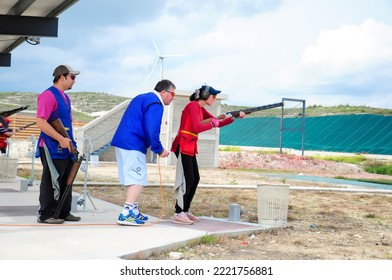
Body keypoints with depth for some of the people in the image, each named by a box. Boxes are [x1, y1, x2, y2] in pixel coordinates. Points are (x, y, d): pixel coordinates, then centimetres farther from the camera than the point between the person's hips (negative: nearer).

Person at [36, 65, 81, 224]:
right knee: (52, 181, -6)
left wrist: (70, 141, 12)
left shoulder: (65, 98, 17)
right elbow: (41, 122, -20)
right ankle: (45, 215, 1)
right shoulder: (48, 95, -12)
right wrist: (61, 139, -22)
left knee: (66, 181, 13)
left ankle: (64, 212, 21)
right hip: (52, 147, -9)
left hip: (65, 147, 9)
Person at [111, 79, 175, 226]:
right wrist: (159, 150, -7)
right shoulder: (155, 104, -10)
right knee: (138, 180, -9)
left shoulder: (142, 98, 21)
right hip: (133, 146, -10)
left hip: (122, 142, 10)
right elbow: (152, 131, -19)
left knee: (134, 179, 17)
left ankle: (134, 211, 24)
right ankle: (126, 215, -15)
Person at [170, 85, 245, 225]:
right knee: (187, 179, -12)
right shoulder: (193, 106, -11)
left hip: (190, 147, 10)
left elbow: (218, 123, 18)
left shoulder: (201, 109, 18)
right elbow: (197, 128, -22)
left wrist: (234, 117, 7)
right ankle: (178, 214, -11)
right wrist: (213, 123, -12)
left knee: (195, 179, 10)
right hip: (183, 146, -10)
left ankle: (185, 211, 16)